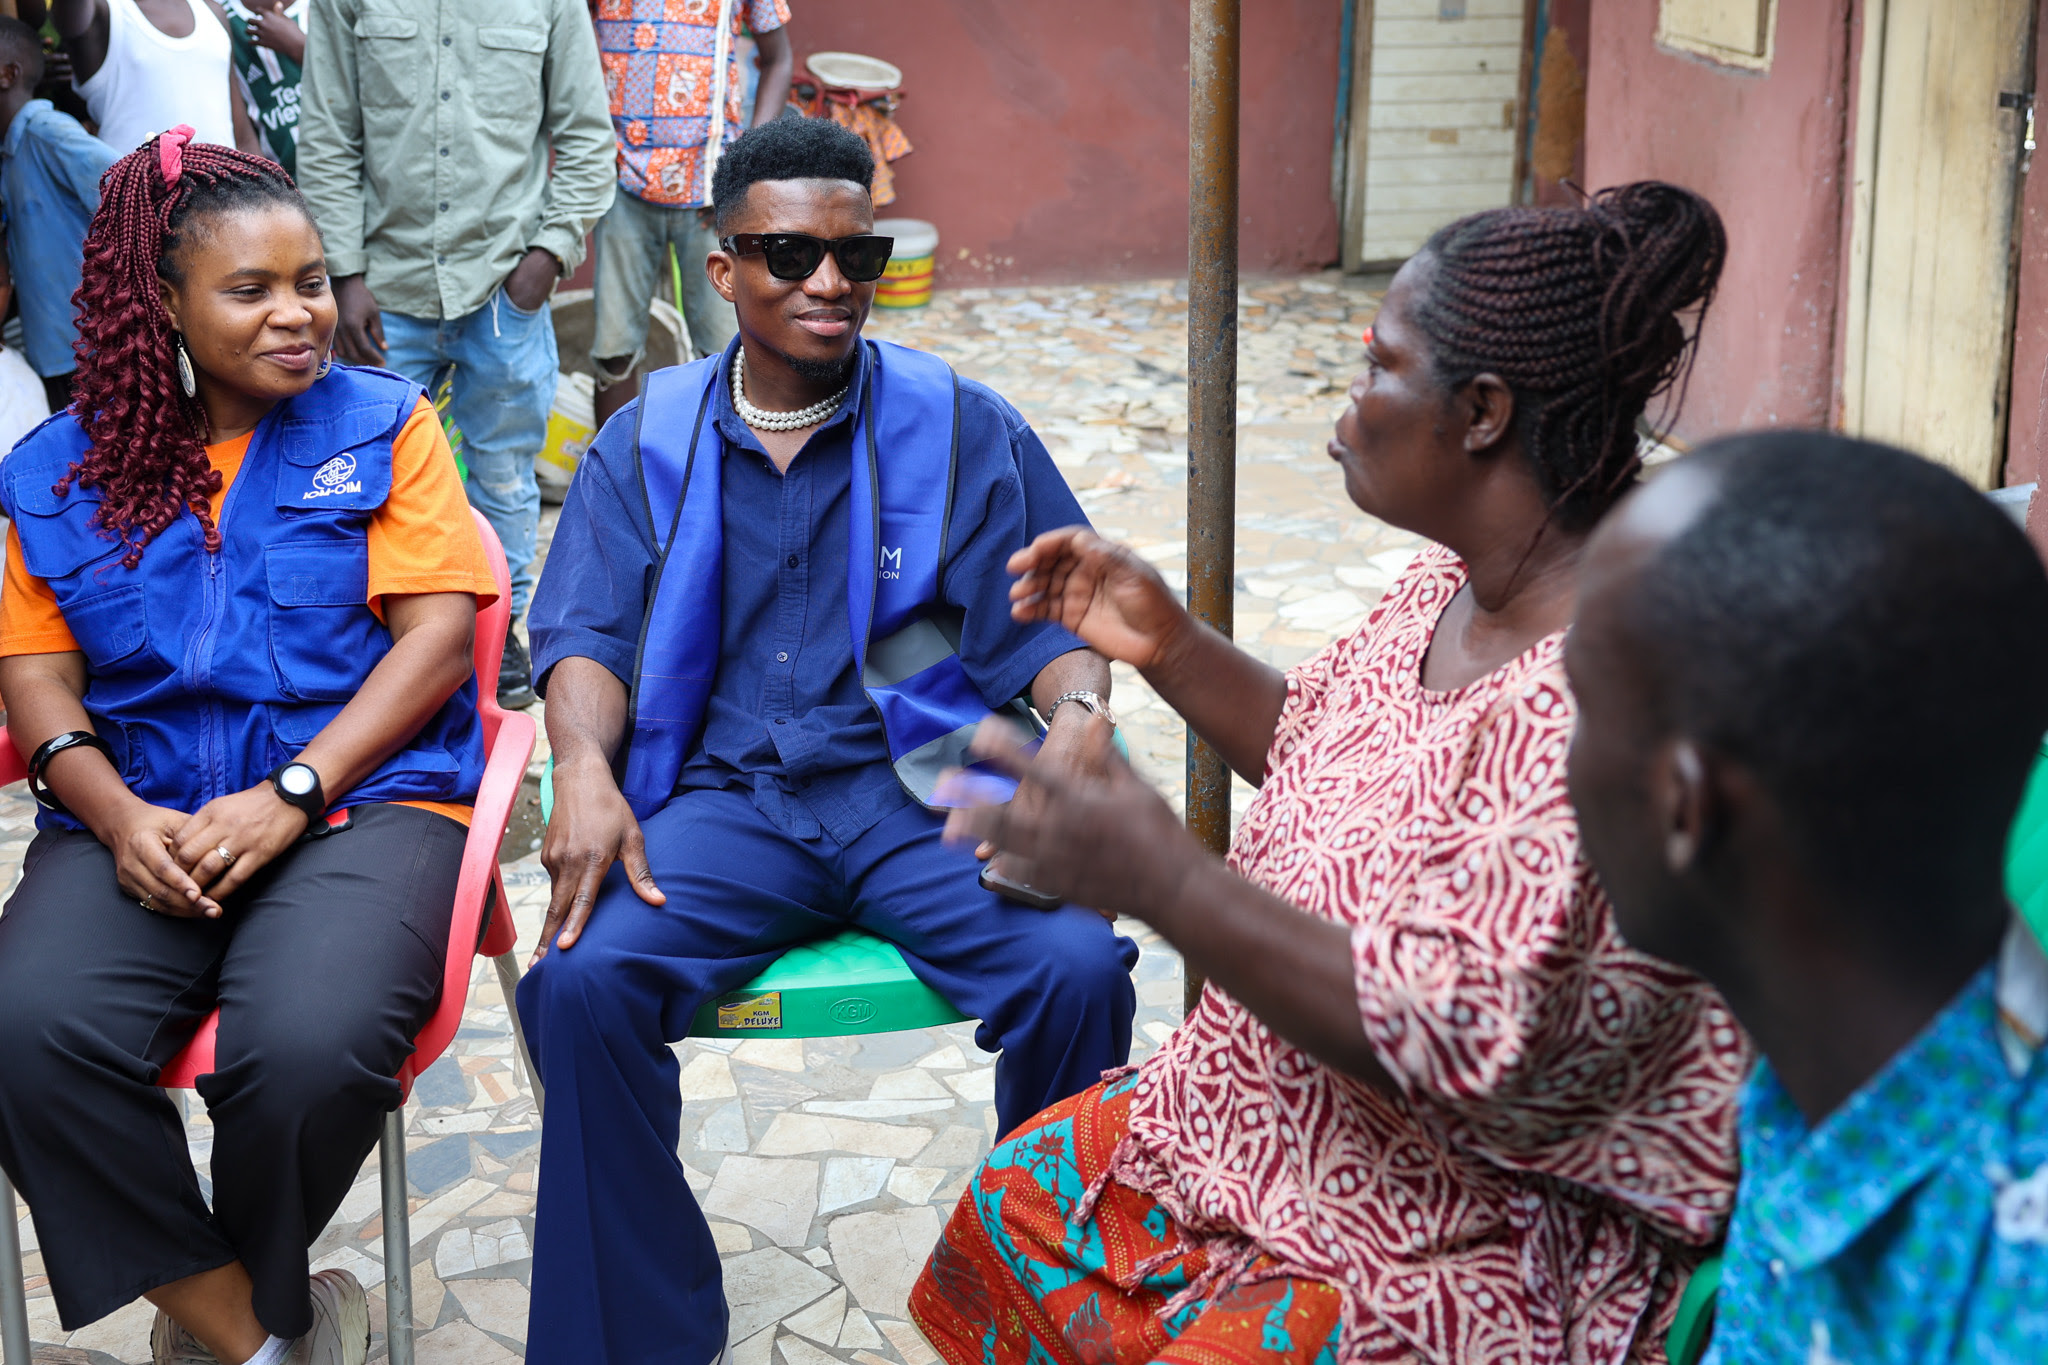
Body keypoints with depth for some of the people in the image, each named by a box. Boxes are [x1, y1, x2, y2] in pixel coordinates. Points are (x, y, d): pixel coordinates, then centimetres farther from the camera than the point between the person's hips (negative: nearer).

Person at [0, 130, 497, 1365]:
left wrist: (291, 795, -12)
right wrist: (119, 817, -9)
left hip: (364, 796, -2)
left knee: (310, 1050, -33)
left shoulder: (384, 423, 10)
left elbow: (439, 630, 0)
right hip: (139, 823, 3)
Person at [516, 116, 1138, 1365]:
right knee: (584, 979, -28)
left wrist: (1078, 711, -15)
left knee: (1079, 968, -29)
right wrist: (584, 767, -15)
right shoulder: (647, 442, 14)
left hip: (923, 789, -1)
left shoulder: (960, 425, 11)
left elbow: (1041, 619, 8)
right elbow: (589, 630, 7)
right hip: (727, 794, 1)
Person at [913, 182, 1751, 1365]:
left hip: (1465, 1237, -9)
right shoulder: (1453, 581, 1)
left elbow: (1471, 1045, -34)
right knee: (1013, 1212, 14)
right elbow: (1319, 745, 19)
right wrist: (1170, 644, 4)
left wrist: (1167, 882, -35)